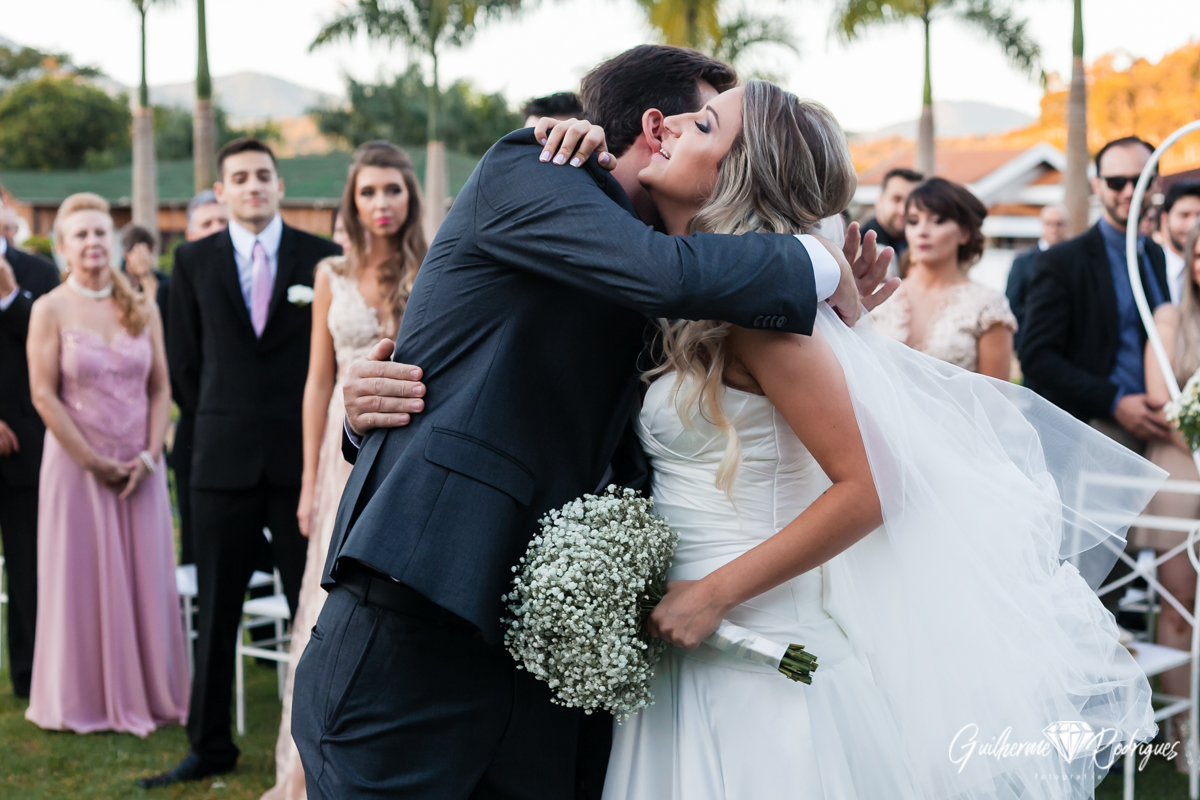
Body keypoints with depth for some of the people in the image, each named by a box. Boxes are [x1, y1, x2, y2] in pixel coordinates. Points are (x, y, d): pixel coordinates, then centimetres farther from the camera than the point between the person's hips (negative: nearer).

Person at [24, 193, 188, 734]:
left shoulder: (143, 309, 6)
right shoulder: (49, 310, -3)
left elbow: (160, 389, 5)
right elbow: (44, 395, -7)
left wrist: (148, 457, -7)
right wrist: (94, 463, -11)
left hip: (140, 469, 3)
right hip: (77, 464, -3)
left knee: (145, 580, 6)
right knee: (83, 582, 4)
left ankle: (146, 693, 19)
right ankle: (86, 701, 17)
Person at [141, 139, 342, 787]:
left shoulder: (322, 258, 1)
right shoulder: (194, 261, 6)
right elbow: (185, 356, 12)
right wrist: (218, 421, 12)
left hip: (301, 457, -1)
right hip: (224, 460, 2)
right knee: (216, 612, 7)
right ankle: (210, 745, 17)